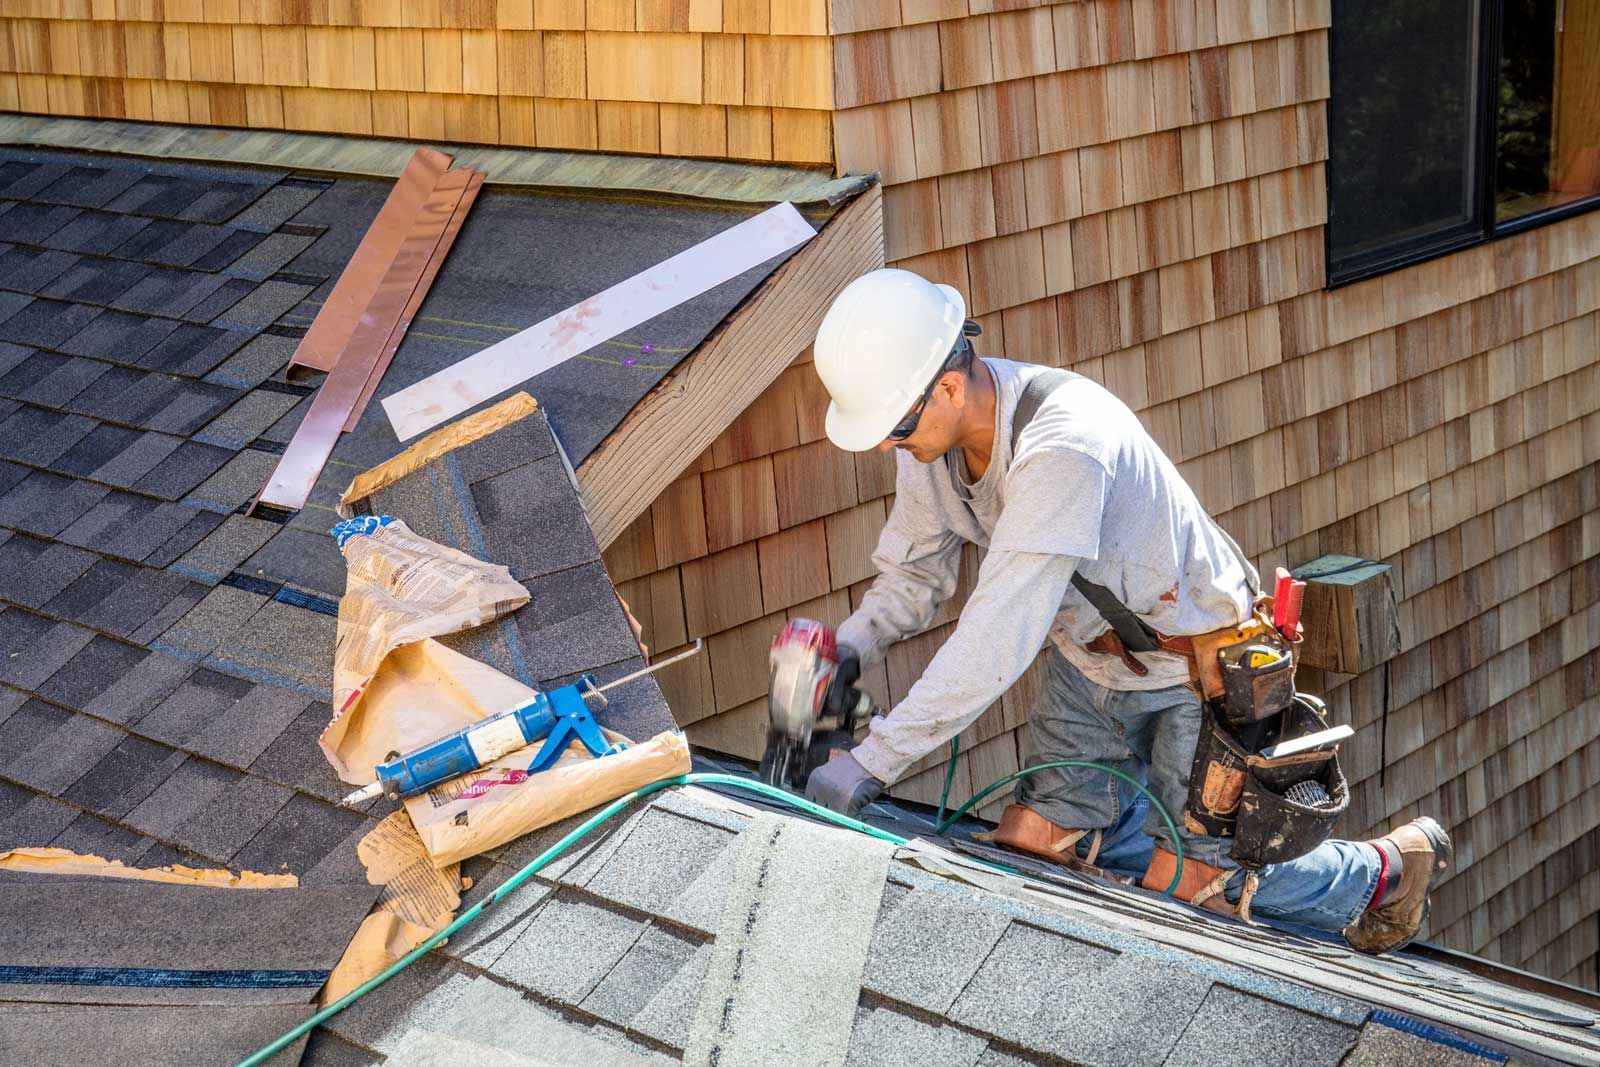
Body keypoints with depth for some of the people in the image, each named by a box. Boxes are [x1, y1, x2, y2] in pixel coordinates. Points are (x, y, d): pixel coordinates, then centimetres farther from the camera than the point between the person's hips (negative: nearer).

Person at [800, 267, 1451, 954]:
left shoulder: (1063, 448, -38)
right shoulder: (930, 435, -12)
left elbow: (997, 639, -41)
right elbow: (913, 572, 3)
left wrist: (872, 762, -39)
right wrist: (849, 649, -18)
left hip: (1197, 664, -8)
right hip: (1088, 660, 8)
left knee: (1183, 894, -4)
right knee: (1031, 848, 6)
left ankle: (1382, 872, 22)